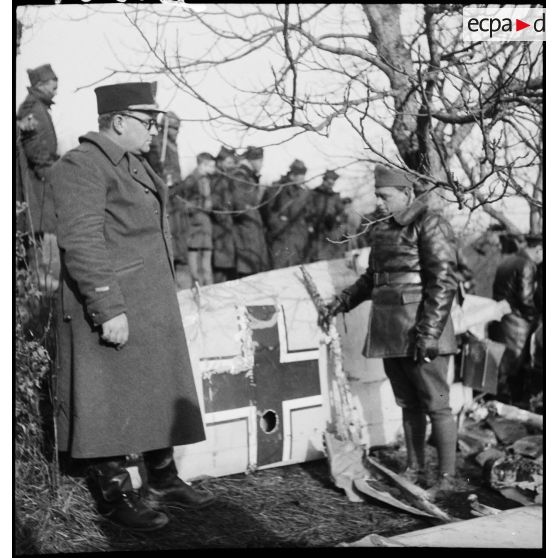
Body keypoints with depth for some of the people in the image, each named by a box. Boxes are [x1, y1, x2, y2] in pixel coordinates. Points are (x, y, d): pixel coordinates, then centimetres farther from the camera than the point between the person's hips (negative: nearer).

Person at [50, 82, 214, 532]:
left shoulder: (135, 163, 16)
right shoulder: (82, 165, -13)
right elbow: (81, 242, -21)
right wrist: (109, 308, -25)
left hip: (153, 305, 10)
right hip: (113, 308, -10)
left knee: (161, 393, 15)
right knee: (113, 403, 0)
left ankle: (163, 479, 28)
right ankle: (114, 495, 13)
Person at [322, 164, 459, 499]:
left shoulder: (430, 226, -10)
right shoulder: (382, 230, 15)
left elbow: (443, 283, -16)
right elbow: (373, 277, 27)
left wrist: (428, 333, -20)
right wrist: (345, 301, 15)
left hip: (420, 332, -8)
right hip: (390, 332, 8)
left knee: (436, 404, -1)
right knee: (408, 405, 15)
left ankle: (447, 478, 8)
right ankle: (414, 472, 25)